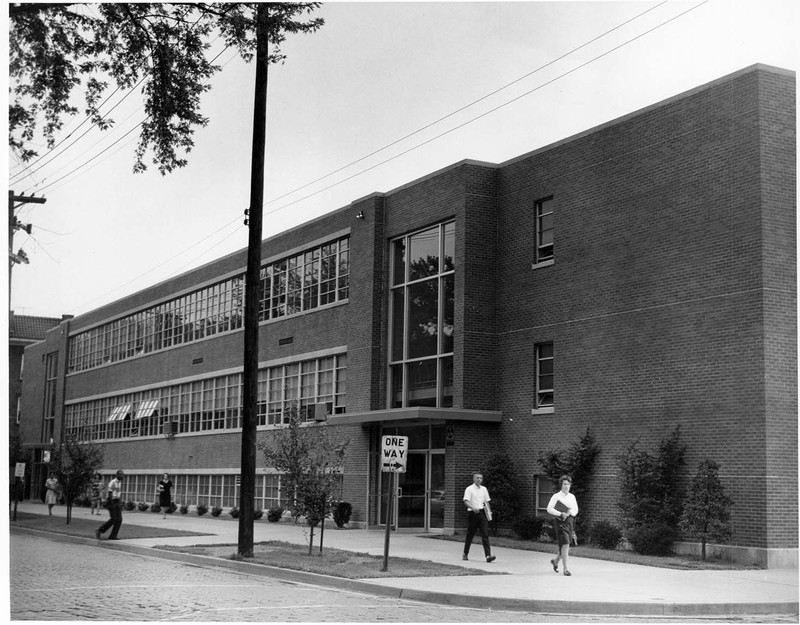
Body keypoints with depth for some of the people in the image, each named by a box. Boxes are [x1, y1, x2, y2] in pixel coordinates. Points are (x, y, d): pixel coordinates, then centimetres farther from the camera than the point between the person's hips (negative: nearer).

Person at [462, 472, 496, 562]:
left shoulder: (484, 489, 13)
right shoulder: (469, 489, -3)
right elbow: (466, 501, -14)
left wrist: (489, 511, 5)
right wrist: (473, 508, -31)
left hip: (482, 513, 4)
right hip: (473, 513, -4)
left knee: (485, 534, -7)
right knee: (470, 534, 7)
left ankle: (488, 555, -15)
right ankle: (465, 554, 24)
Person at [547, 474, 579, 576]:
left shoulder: (572, 497, 12)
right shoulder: (556, 496, -3)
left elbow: (576, 510, 13)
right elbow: (549, 509, -8)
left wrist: (570, 512, -9)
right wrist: (561, 514, -17)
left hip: (570, 521, 5)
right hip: (560, 522, -5)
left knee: (565, 546, 10)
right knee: (565, 545, -13)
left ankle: (555, 560, 37)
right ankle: (565, 569, -10)